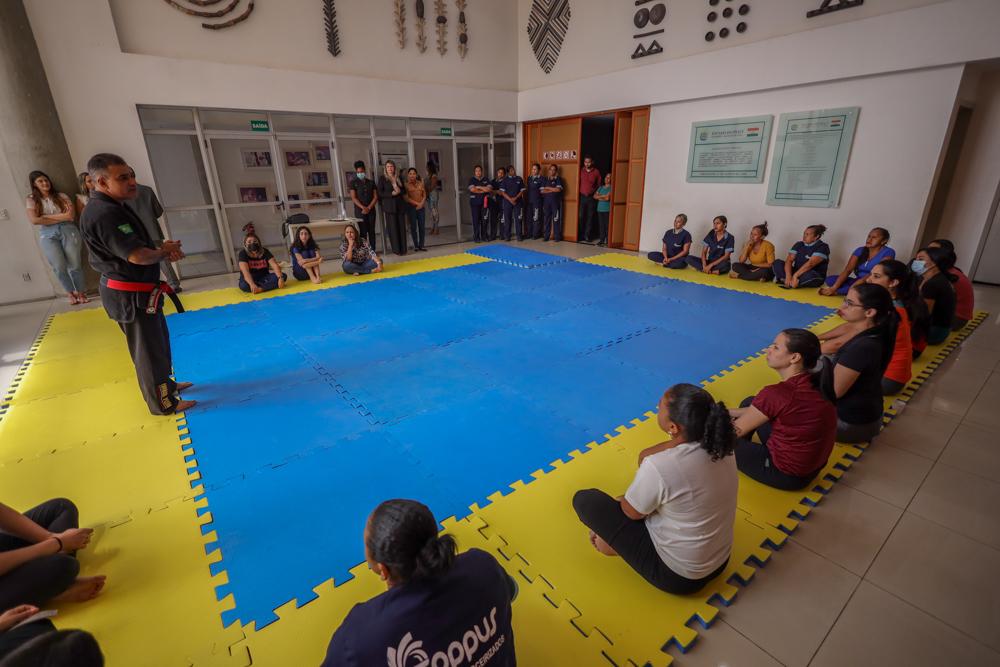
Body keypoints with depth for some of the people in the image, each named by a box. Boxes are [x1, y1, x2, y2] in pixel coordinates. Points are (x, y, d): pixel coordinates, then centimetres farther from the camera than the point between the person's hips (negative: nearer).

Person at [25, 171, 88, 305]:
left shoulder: (61, 196, 9)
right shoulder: (31, 200, 9)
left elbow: (71, 215, -5)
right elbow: (34, 220, -4)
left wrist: (46, 216, -3)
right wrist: (61, 218, -5)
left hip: (68, 230, 0)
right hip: (48, 234, 0)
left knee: (75, 265, -2)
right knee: (59, 267, -4)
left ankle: (80, 293, 7)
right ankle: (70, 294, 8)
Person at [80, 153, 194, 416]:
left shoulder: (112, 207, 10)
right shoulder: (103, 214, -24)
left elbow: (137, 246, 15)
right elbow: (138, 256, -30)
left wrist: (164, 248, -4)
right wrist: (166, 252, -10)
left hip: (138, 290, 10)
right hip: (130, 295, -10)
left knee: (158, 340, 24)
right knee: (149, 349, 3)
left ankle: (166, 384, 42)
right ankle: (163, 403, 17)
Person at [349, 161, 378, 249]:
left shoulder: (371, 182, 11)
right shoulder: (354, 183, 4)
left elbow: (375, 197, 6)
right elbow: (353, 197, -3)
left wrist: (369, 207, -7)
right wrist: (363, 207, -14)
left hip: (371, 210, 3)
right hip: (360, 210, -3)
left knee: (371, 231, 1)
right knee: (363, 231, -7)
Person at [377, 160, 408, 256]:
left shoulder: (399, 178, 14)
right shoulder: (382, 178, 2)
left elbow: (405, 191, 16)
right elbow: (380, 193, -3)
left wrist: (399, 191, -6)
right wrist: (391, 193, -14)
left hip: (400, 205, 4)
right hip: (389, 206, -3)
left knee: (402, 227, 1)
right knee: (393, 228, -5)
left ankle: (402, 249, 8)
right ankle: (396, 250, 0)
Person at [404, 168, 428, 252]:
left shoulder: (420, 183, 12)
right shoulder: (406, 184, 1)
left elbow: (424, 194, 11)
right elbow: (406, 197, -6)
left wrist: (421, 203, -6)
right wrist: (417, 203, -11)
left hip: (421, 207, 3)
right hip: (411, 207, -3)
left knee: (421, 226, 0)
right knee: (413, 227, 0)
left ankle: (421, 245, 7)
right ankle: (416, 245, 7)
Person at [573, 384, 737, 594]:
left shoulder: (658, 468, -36)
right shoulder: (721, 445, -14)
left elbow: (631, 512, -13)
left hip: (676, 575, -7)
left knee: (585, 499, -4)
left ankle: (618, 544, 21)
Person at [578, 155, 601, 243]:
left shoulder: (596, 172, 4)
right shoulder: (581, 171, 5)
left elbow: (599, 185, 10)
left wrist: (596, 193, -1)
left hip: (591, 197, -1)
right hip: (582, 196, 1)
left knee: (590, 217, 0)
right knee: (581, 216, -2)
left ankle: (587, 236, 5)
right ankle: (582, 234, 12)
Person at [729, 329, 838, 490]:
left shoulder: (778, 394, -30)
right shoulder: (816, 383, -6)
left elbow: (735, 431, -17)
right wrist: (728, 412, 10)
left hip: (788, 475, -8)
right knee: (749, 404, 15)